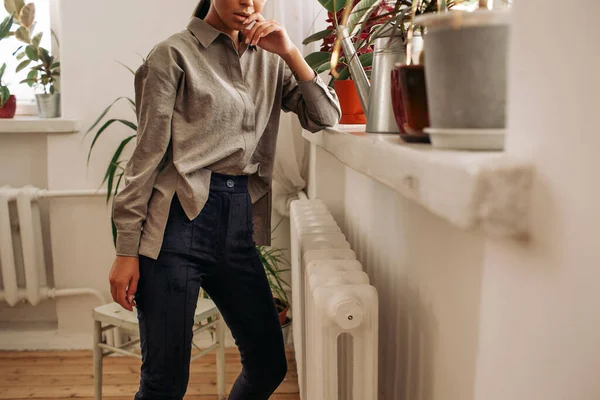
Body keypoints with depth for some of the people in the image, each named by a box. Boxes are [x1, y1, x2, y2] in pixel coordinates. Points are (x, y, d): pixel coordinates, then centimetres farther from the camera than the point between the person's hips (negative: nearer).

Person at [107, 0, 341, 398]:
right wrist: (126, 251, -6)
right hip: (180, 221, -5)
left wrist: (289, 52, -3)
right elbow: (147, 153, -4)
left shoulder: (269, 59, 14)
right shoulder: (176, 53, -1)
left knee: (269, 365, 12)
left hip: (239, 224, 5)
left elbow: (325, 117, 8)